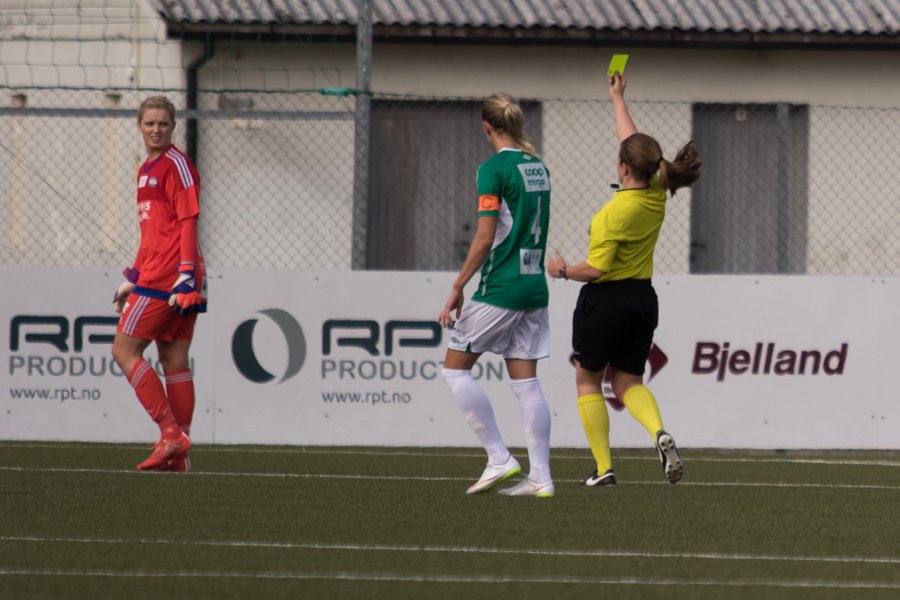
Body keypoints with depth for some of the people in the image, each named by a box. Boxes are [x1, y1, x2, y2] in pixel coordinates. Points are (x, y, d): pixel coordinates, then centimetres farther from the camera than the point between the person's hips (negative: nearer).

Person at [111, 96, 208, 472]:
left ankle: (171, 432, -13)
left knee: (125, 349, -8)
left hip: (167, 279, -9)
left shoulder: (176, 165, -7)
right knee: (175, 362, 6)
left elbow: (188, 223, -14)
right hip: (156, 278, 9)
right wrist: (134, 279, 28)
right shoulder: (147, 170, 21)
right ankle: (178, 454, 5)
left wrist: (185, 276, -21)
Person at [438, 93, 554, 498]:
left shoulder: (494, 169, -12)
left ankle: (499, 459, -2)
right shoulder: (538, 167, 11)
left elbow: (485, 237, -16)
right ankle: (540, 476, 3)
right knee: (526, 381, 7)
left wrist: (457, 288, -12)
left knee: (455, 367, 4)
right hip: (535, 286, 7)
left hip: (500, 289, -7)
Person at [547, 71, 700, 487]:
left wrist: (563, 270, -3)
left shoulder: (614, 213, -23)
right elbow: (633, 143, 14)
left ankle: (603, 466, 8)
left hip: (606, 299, -7)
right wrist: (618, 98, 25)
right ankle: (660, 434, -18)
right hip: (643, 298, 7)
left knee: (588, 380, 12)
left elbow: (596, 269, -23)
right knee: (628, 382, 13)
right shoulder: (657, 195, -1)